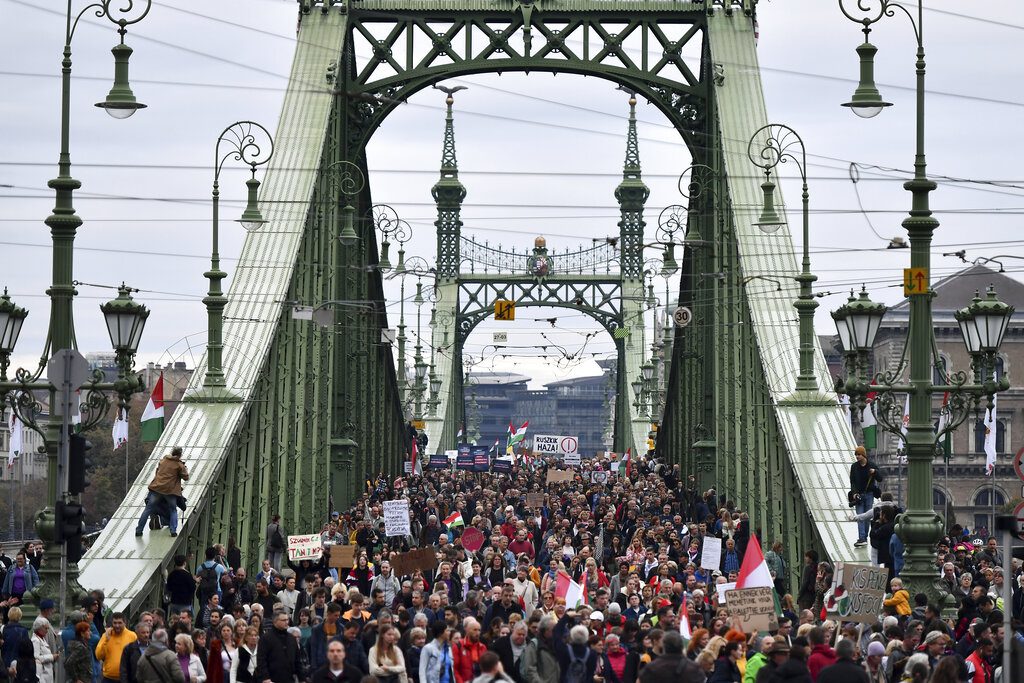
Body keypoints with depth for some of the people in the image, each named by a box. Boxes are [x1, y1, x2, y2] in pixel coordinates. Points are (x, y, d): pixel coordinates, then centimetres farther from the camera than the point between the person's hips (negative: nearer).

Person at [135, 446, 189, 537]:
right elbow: (186, 477, 3)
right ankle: (173, 530, -1)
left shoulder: (163, 460, 12)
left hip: (157, 488, 2)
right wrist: (185, 469, 20)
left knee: (148, 509, 5)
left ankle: (139, 530, 2)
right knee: (173, 510, 16)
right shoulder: (179, 465, 0)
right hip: (170, 490, -2)